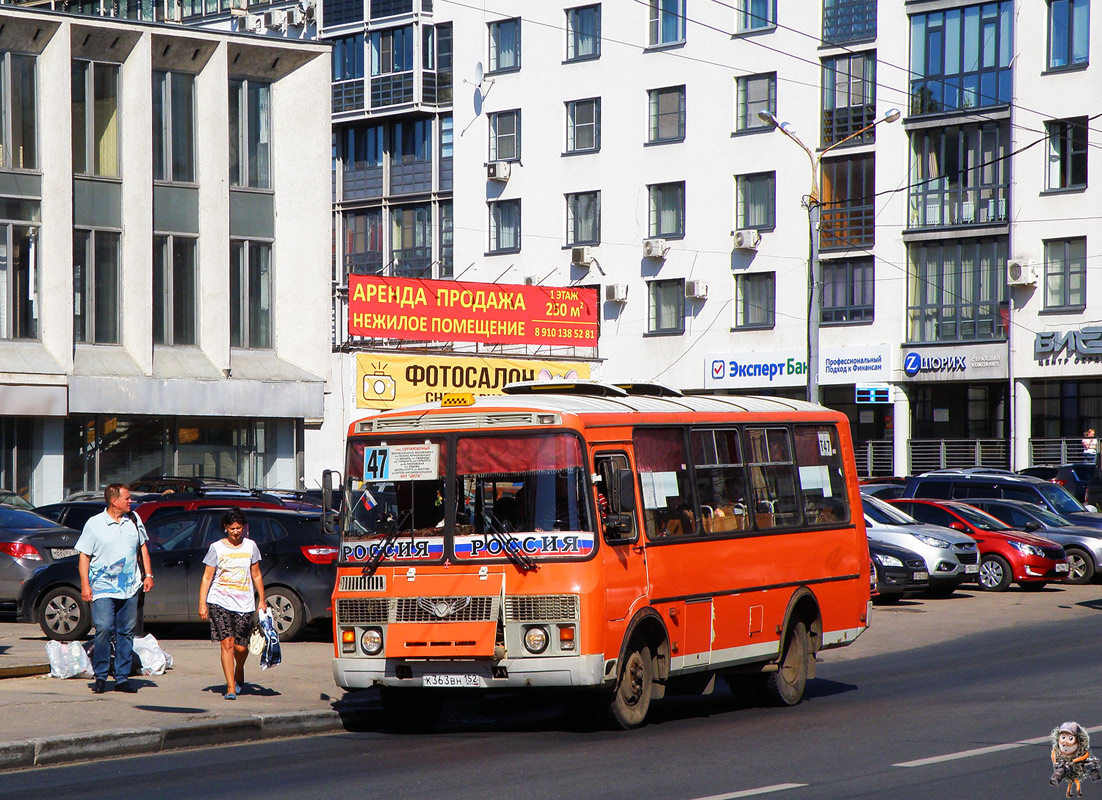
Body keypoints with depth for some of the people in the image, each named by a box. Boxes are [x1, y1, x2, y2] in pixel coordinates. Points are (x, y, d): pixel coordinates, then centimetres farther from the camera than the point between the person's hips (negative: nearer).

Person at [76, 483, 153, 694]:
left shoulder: (134, 520, 10)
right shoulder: (94, 524, -2)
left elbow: (142, 548, 20)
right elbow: (84, 556, -1)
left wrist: (148, 575, 12)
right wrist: (85, 585, -9)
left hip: (130, 588, 4)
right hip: (103, 587, -4)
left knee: (126, 632, 5)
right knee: (103, 629, -14)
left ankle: (122, 677, 11)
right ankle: (100, 677, -4)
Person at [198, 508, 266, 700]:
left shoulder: (250, 546, 8)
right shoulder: (216, 548, 2)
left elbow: (256, 576, 15)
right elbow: (207, 577, 2)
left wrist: (262, 601, 13)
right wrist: (202, 603, -6)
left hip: (244, 604, 2)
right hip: (219, 602, -2)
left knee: (241, 647, 1)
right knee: (227, 643, -13)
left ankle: (239, 675, 33)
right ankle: (231, 687, -9)